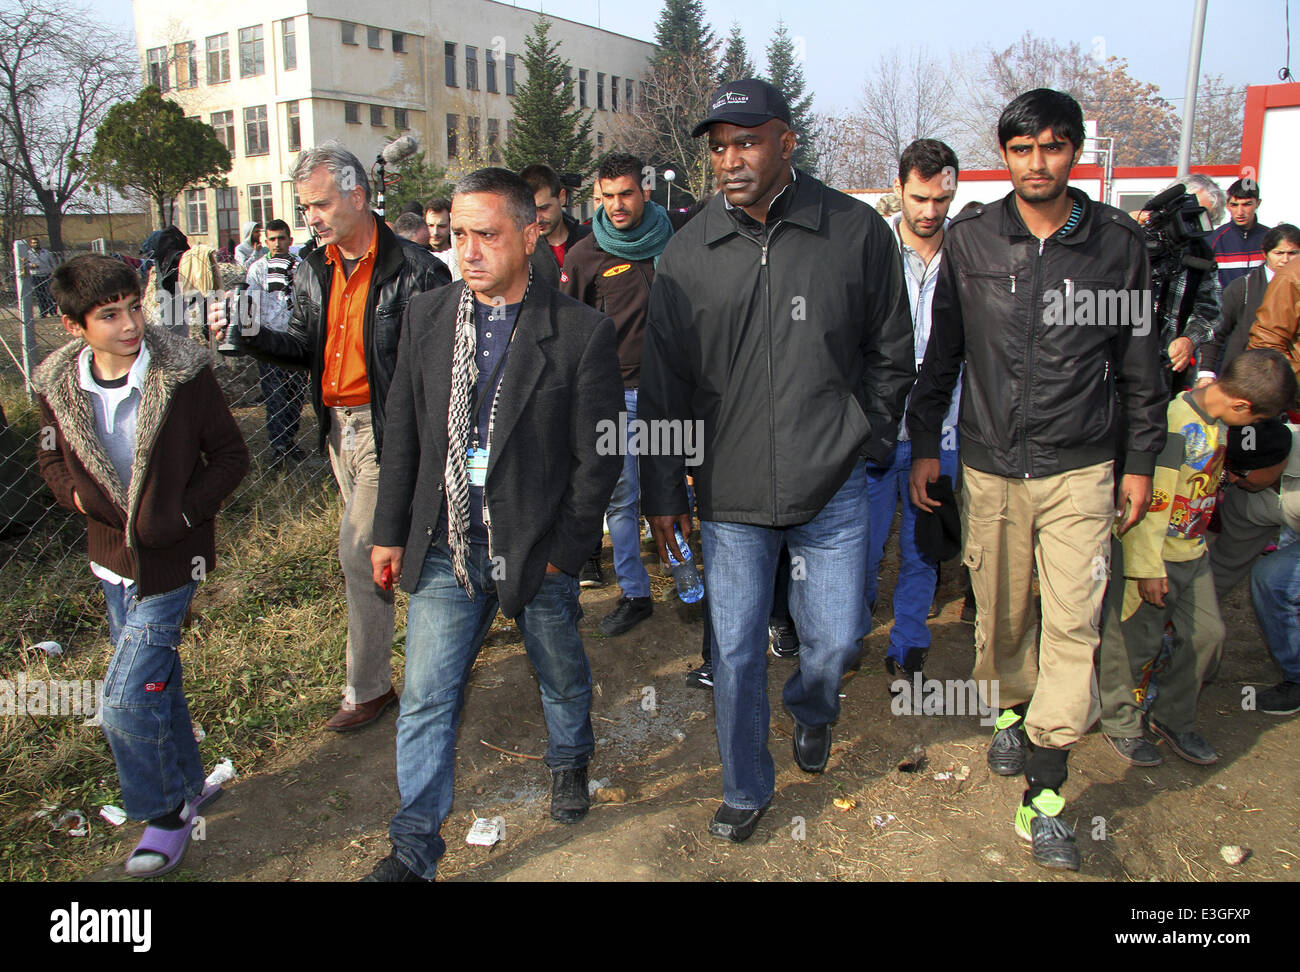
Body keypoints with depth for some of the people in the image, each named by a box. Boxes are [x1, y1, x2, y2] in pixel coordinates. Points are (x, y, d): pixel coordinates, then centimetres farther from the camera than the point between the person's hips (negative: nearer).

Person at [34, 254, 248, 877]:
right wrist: (78, 495, -8)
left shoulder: (184, 374, -16)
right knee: (155, 684, 21)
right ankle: (190, 784, 44)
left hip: (170, 562, -5)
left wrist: (182, 514, -17)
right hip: (113, 559, 5)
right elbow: (52, 459, 12)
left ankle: (166, 810, 19)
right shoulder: (59, 385, -5)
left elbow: (230, 456, -9)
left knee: (124, 702, -6)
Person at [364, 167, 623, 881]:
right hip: (445, 548, 3)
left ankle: (570, 761, 51)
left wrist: (561, 551, -9)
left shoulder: (583, 333, -10)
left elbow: (598, 455, -8)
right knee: (426, 699, 6)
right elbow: (403, 430, 8)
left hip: (538, 548, -2)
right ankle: (415, 844, 24)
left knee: (562, 678, 19)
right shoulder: (427, 317, 1)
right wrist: (390, 531, 8)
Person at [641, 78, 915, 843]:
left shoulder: (858, 232, -4)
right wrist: (664, 492, 4)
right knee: (736, 651, 8)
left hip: (833, 489, 0)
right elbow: (665, 383, 4)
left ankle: (812, 711, 47)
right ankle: (747, 791, 30)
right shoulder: (689, 251, -1)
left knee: (835, 641, 11)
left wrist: (868, 443, 6)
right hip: (728, 492, 1)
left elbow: (891, 355, 8)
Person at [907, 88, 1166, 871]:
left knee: (1073, 622, -5)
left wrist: (1141, 460, 6)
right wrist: (925, 444, 5)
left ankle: (1043, 796, 3)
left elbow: (1141, 361, 6)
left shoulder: (1119, 242, 1)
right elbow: (942, 350, 7)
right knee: (999, 608, 12)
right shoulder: (970, 240, 2)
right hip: (990, 463, 1)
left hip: (1080, 468, -1)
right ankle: (1009, 708, 41)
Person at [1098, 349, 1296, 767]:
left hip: (1193, 551, 9)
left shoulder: (1217, 421, 3)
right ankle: (1120, 723, 22)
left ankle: (1172, 718, 29)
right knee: (1136, 640, 3)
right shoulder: (1175, 424, -25)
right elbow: (1149, 501, -25)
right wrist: (1147, 567, -22)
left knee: (1207, 634, 12)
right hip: (1154, 556, -9)